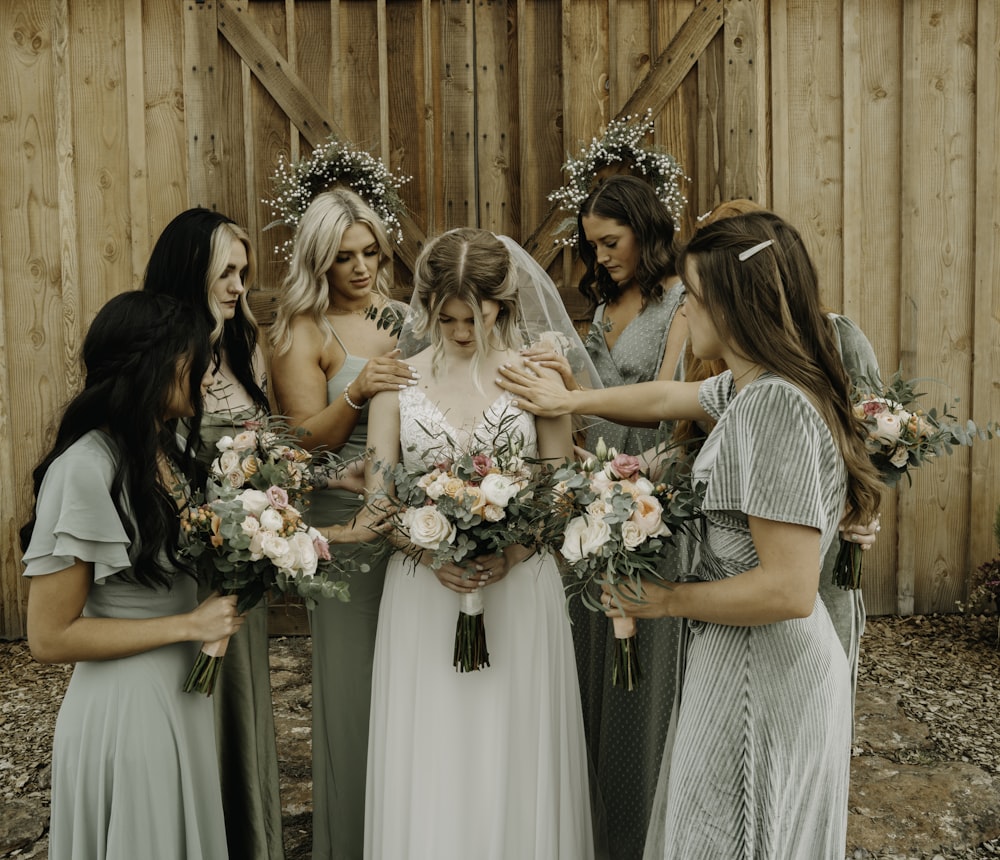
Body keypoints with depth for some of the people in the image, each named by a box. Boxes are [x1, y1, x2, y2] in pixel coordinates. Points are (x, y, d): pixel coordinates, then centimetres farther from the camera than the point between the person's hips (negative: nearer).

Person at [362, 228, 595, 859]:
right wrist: (430, 551, -14)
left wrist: (512, 552, -15)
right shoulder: (399, 377, 3)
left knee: (514, 759, 8)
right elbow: (378, 493, 3)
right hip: (424, 589, 1)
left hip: (520, 588, -1)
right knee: (428, 760, 9)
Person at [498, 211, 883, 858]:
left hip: (762, 670, -9)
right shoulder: (749, 387, 3)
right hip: (741, 658, 9)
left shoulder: (778, 405, -25)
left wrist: (669, 601, -15)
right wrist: (568, 400, 30)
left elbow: (788, 591, -27)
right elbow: (666, 398, 23)